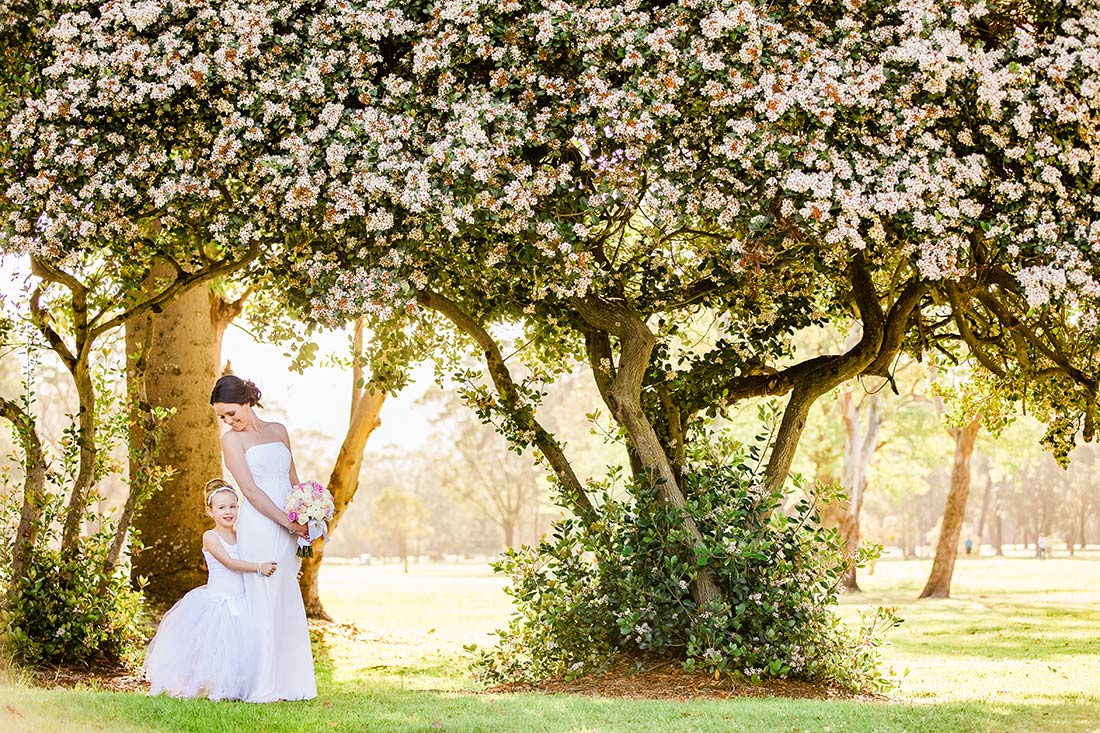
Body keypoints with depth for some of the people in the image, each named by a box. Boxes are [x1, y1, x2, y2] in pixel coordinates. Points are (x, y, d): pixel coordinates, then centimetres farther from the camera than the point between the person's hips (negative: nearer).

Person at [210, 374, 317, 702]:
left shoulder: (278, 430, 14)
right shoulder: (231, 439, -2)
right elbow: (250, 489, -10)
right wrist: (286, 521, -15)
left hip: (288, 529, 5)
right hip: (259, 527, -5)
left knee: (288, 604, 7)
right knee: (264, 603, -7)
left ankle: (289, 682, 11)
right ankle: (262, 685, -6)